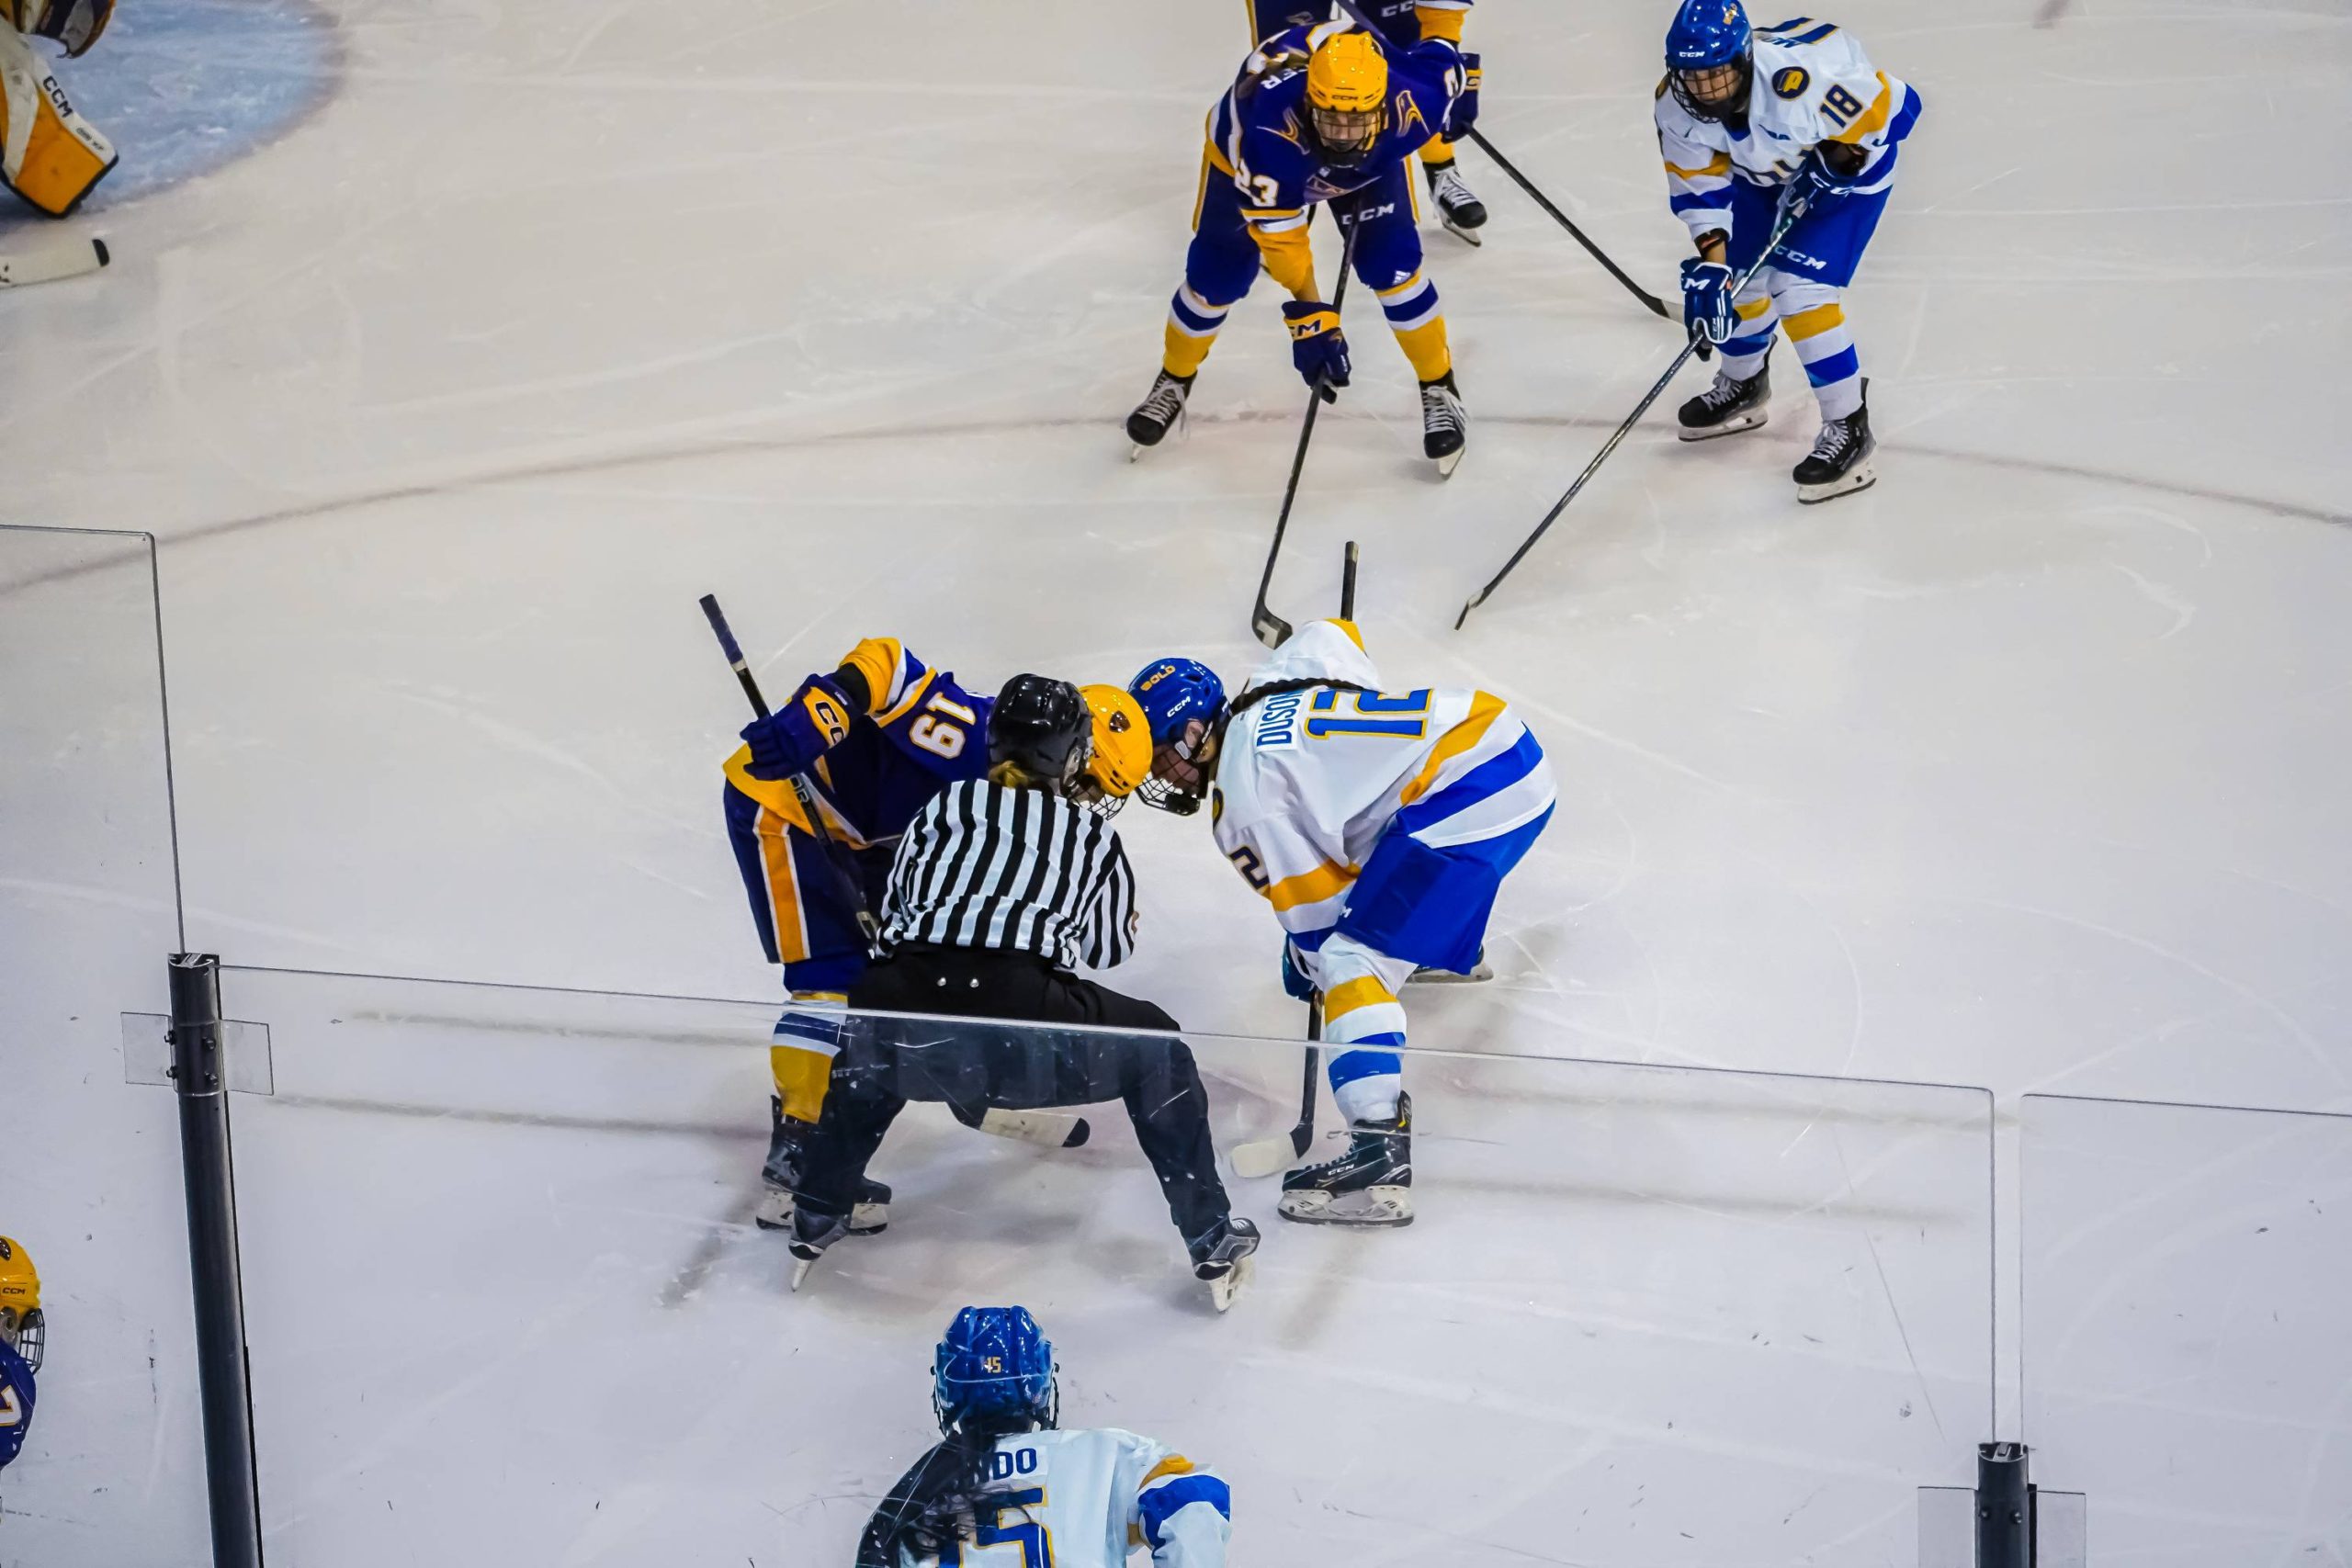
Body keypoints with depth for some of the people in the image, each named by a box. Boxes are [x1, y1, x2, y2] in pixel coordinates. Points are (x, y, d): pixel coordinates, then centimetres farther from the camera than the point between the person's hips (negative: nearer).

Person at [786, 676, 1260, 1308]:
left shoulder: (947, 804, 24)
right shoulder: (1093, 835, 20)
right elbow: (1109, 947, 33)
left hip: (908, 1025, 3)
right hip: (1027, 1026, -3)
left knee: (866, 1042, 40)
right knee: (1156, 1053, 25)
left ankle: (815, 1220, 42)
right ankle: (1212, 1242, 23)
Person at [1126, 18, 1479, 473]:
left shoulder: (1412, 101, -40)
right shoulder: (1267, 130, -47)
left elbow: (1443, 56, -15)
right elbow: (1277, 233, -39)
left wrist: (1462, 92, 8)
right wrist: (1308, 317, -43)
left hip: (1372, 161, 2)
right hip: (1245, 149, -2)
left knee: (1391, 265, -13)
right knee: (1216, 277, -1)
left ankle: (1439, 388, 7)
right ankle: (1174, 380, 27)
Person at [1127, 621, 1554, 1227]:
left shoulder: (1242, 796, -7)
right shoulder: (1269, 685, 15)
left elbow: (1313, 905, -4)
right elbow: (1336, 633, 33)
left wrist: (1308, 962, 13)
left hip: (1472, 800, -10)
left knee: (1352, 960, -14)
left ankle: (1381, 1153, -27)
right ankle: (1450, 934, 65)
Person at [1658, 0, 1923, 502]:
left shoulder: (1802, 78, -42)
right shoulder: (1677, 106, -25)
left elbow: (1896, 107, -28)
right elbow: (1700, 188, -13)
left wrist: (1830, 168, -26)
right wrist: (1709, 263, -24)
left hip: (1850, 163, -6)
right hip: (1763, 169, 6)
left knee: (1797, 287, -18)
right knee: (1737, 275, 11)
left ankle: (1848, 426, -7)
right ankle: (1743, 384, 41)